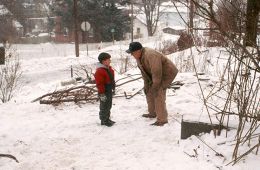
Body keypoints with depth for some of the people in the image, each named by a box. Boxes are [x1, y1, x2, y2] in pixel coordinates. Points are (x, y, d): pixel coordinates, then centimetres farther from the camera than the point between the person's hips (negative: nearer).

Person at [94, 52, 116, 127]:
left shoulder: (109, 68, 8)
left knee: (109, 106, 18)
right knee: (104, 106, 1)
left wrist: (113, 88, 22)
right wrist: (102, 94, -22)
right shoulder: (99, 71, -22)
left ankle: (107, 119, 31)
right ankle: (104, 120, 12)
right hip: (104, 92, -10)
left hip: (109, 91, 10)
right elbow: (99, 83, -23)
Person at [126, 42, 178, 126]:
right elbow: (143, 70, 4)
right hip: (158, 73, 10)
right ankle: (153, 113, 29)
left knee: (158, 94, -17)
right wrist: (146, 83, 2)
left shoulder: (150, 56, -34)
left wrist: (155, 87, -24)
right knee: (149, 91, 14)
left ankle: (162, 119, -11)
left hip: (167, 73, -10)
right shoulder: (139, 55, -5)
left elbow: (157, 73, -32)